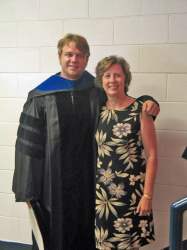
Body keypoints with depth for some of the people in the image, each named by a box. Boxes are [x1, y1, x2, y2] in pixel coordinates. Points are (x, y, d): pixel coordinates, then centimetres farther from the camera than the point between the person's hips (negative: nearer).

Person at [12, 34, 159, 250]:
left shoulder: (98, 92, 2)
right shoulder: (41, 97, -5)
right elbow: (28, 144, -6)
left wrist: (146, 102, -6)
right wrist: (28, 191, -9)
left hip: (89, 182, 2)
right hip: (54, 184, -2)